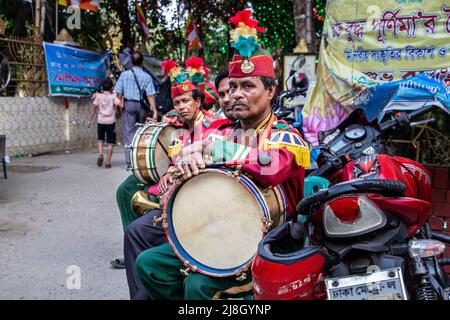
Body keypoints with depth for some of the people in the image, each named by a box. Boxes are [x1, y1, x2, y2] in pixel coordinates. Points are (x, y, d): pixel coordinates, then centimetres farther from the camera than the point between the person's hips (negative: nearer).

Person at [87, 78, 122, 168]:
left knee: (100, 139, 23)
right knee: (110, 142, 4)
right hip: (111, 121, -2)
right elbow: (121, 105, -14)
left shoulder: (98, 96, 4)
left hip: (101, 121, 2)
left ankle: (100, 154, -1)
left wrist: (90, 120, 12)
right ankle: (108, 162, 0)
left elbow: (94, 109, 5)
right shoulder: (113, 97, -1)